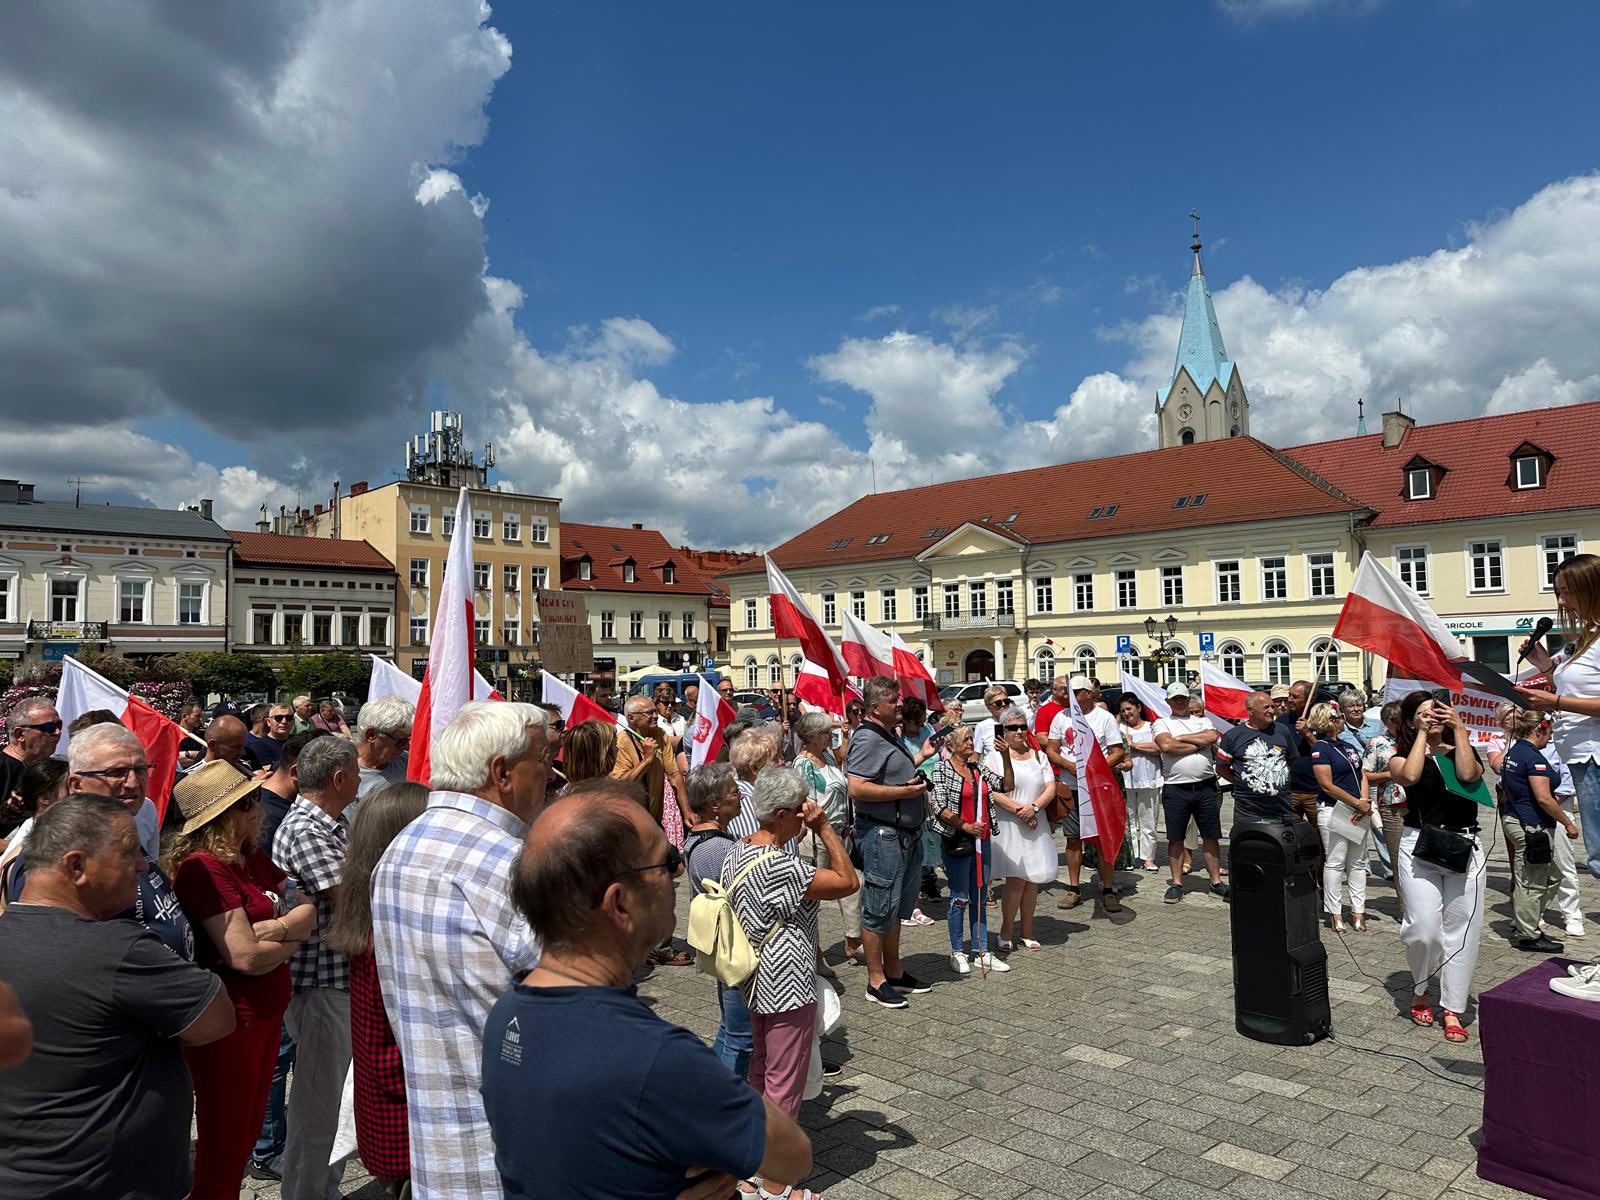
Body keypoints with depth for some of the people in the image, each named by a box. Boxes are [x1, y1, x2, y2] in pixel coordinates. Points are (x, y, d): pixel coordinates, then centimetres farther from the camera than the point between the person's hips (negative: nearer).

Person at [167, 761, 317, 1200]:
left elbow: (307, 912, 3)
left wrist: (270, 929, -16)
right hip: (229, 1020, -8)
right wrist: (292, 937, -7)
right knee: (224, 1144, 9)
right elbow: (247, 957, -24)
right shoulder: (203, 867, -20)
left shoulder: (255, 858, 7)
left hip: (267, 1015, 8)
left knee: (246, 1133, 20)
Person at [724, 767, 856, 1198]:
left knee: (760, 1071, 23)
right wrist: (824, 827, -21)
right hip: (788, 989, -10)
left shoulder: (737, 853, 1)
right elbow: (848, 882, -22)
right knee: (784, 1084, 5)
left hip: (756, 983, 10)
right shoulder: (780, 866, -28)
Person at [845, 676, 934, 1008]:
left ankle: (894, 970, 32)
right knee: (880, 909, 0)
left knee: (898, 906, 19)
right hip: (882, 834, -11)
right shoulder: (867, 739, -17)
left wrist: (922, 757, 18)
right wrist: (905, 791, -23)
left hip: (906, 834, 11)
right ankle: (876, 981, 10)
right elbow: (857, 788, -27)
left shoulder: (890, 737, 16)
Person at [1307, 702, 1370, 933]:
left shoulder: (1347, 746, 14)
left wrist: (1364, 802, -5)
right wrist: (1357, 803, -14)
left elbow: (1361, 775, 12)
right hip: (1333, 811, -8)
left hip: (1358, 811, 8)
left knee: (1357, 862, 10)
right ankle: (1335, 913, 6)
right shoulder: (1320, 748, -10)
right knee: (1335, 862, -2)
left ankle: (1358, 911, 16)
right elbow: (1327, 786, -15)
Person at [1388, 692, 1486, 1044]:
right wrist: (1423, 734, -9)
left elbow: (1468, 774, -12)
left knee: (1461, 930, 2)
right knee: (1424, 928, -10)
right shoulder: (1401, 756, 6)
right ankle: (1420, 989, 18)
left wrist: (1459, 729, -8)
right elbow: (1409, 776, -18)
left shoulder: (1461, 751, 11)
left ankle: (1452, 1010, 13)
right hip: (1419, 845, -2)